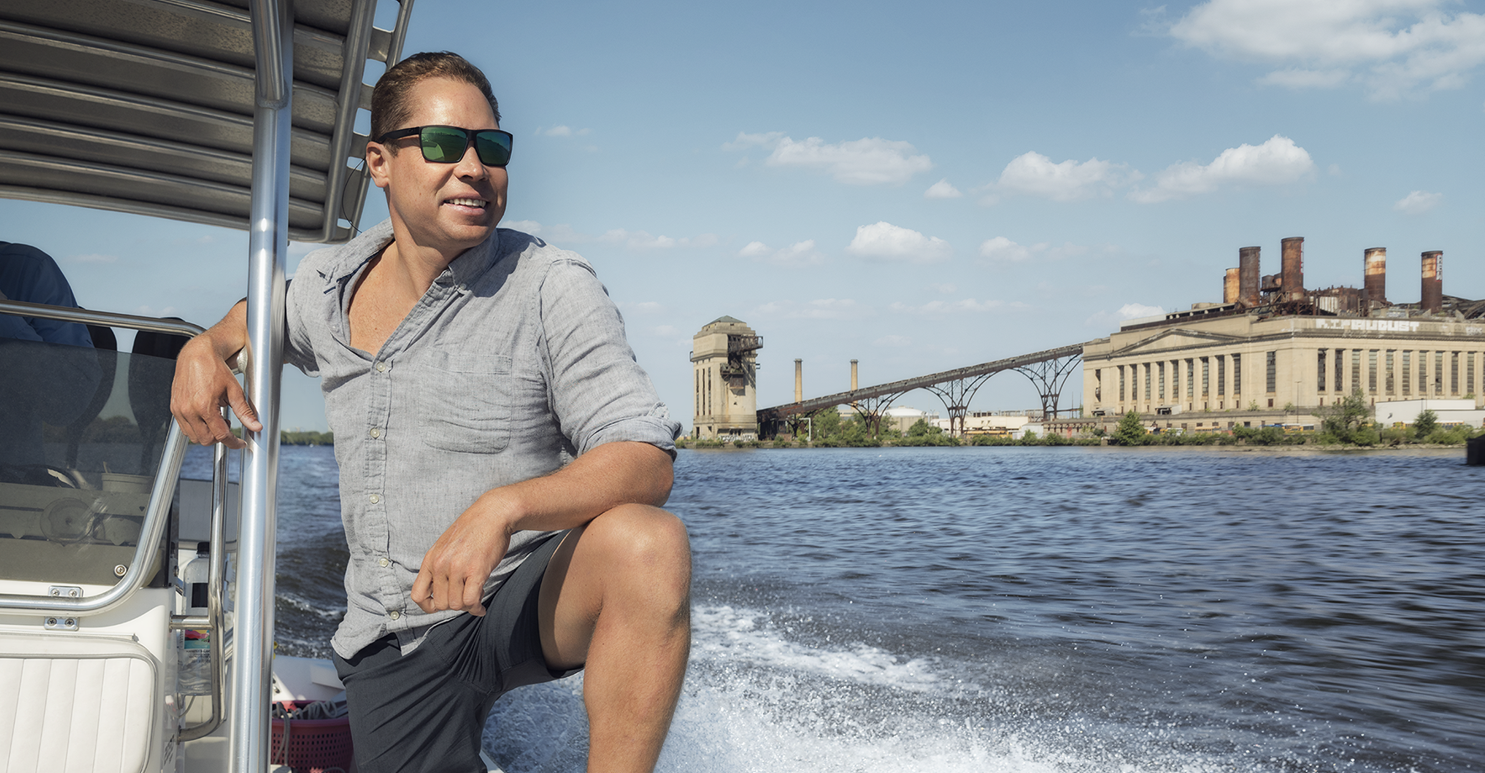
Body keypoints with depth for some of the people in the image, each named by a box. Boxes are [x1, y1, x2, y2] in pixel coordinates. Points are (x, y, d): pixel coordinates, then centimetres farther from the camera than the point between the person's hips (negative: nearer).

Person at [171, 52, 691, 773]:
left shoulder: (552, 287, -13)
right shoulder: (326, 285, 2)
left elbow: (646, 462, -22)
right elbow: (259, 317, 29)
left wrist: (502, 508, -38)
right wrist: (204, 347, 5)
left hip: (521, 600, -3)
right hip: (389, 644, 4)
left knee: (647, 544, -33)